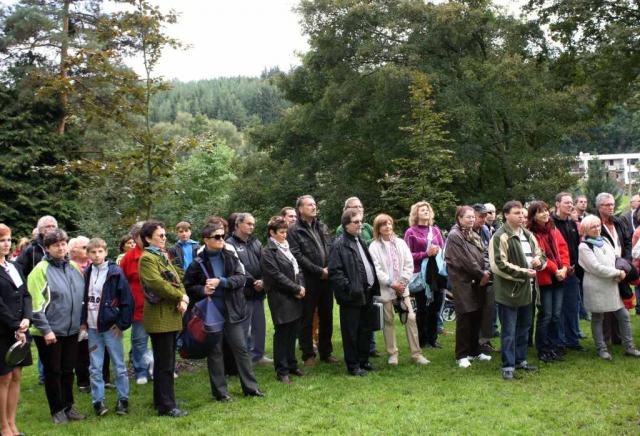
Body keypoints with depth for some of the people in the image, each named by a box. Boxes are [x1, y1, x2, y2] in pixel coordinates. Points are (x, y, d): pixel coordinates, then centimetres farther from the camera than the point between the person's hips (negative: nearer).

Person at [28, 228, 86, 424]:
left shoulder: (74, 267, 7)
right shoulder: (41, 270, -11)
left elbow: (81, 297, 16)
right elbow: (36, 303, -15)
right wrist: (46, 330, -18)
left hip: (71, 330, 5)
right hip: (49, 332, -5)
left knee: (68, 370, 14)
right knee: (53, 371, 6)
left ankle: (68, 406, 27)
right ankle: (57, 410, 19)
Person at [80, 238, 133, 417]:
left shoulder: (115, 272, -6)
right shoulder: (87, 274, 7)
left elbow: (128, 299, -8)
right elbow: (83, 299, 14)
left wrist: (122, 323, -10)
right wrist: (83, 322, 6)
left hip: (111, 326, -4)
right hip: (92, 328, 4)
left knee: (119, 366, 5)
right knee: (95, 368, 7)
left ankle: (123, 400, 15)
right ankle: (98, 400, 16)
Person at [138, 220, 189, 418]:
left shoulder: (163, 256, 18)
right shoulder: (147, 258, -11)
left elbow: (177, 280, 14)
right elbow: (158, 284, -22)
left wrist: (183, 299, -4)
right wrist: (181, 296, -11)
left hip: (171, 316, 9)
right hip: (159, 318, -9)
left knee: (166, 362, 16)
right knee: (165, 364, -4)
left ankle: (161, 400, 27)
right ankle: (166, 406, 2)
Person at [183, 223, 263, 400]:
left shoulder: (230, 257, 3)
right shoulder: (198, 263, -5)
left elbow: (241, 277, -6)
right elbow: (187, 287, 1)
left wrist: (221, 282, -18)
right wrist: (202, 290, -17)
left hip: (231, 311, 3)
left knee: (241, 348, 7)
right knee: (215, 352, 7)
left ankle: (250, 387, 18)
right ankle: (219, 391, 18)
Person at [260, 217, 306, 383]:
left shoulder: (286, 247, 13)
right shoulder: (268, 252, -9)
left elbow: (297, 269, 14)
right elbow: (277, 276, -15)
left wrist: (301, 286, -3)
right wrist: (296, 288, -12)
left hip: (295, 297, 7)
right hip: (280, 299, -7)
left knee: (293, 332, 13)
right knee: (281, 335, 1)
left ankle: (291, 365, 26)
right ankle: (282, 371, 10)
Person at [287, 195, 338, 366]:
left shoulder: (323, 227, 14)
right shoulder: (294, 231, -5)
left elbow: (331, 249, 13)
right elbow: (298, 256, -13)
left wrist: (330, 268, -5)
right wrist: (319, 271, -14)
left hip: (326, 279, 6)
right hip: (308, 281, -5)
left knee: (326, 317, 12)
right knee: (307, 319, 3)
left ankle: (326, 352, 23)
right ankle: (308, 355, 13)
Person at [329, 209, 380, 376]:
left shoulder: (361, 241, 14)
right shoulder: (339, 244, -13)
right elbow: (334, 272, -17)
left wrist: (374, 287, 12)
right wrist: (349, 288, -20)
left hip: (367, 294, 8)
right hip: (352, 297, -8)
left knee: (366, 330, 16)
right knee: (351, 333, 2)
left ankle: (363, 361, 28)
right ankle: (353, 365, 12)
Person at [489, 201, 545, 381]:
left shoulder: (528, 235, 12)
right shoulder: (501, 236, -14)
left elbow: (540, 254, 21)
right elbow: (499, 265, -20)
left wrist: (539, 260, -4)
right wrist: (523, 272, -18)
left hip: (525, 288, 8)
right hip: (508, 290, -8)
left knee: (524, 327, 17)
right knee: (509, 330, -2)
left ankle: (520, 360, 30)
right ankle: (508, 366, 6)